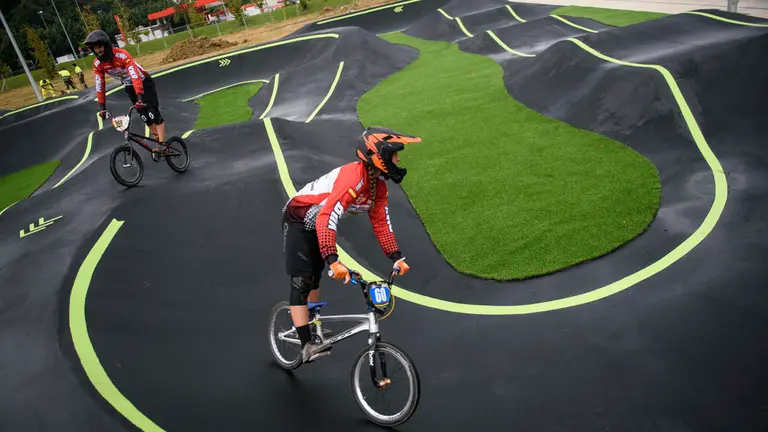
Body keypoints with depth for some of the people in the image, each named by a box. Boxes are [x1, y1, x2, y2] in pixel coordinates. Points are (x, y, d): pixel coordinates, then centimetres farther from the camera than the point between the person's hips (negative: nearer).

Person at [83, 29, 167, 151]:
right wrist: (102, 106, -12)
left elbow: (135, 76, -42)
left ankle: (162, 144, -16)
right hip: (129, 87, 6)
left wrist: (140, 98, -51)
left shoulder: (122, 55, -33)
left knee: (153, 112, -16)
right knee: (145, 116, 4)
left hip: (144, 82, -6)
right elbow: (99, 85, -10)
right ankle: (157, 139, 15)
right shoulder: (97, 64, -14)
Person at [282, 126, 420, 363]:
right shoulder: (354, 177, -35)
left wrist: (397, 257, -9)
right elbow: (327, 218, -44)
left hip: (318, 224, 9)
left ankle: (311, 326, 40)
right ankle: (307, 346, -9)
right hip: (299, 220, -9)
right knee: (301, 281, -12)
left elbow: (381, 222, -2)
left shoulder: (378, 183, -7)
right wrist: (334, 261, -51)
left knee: (315, 278, 20)